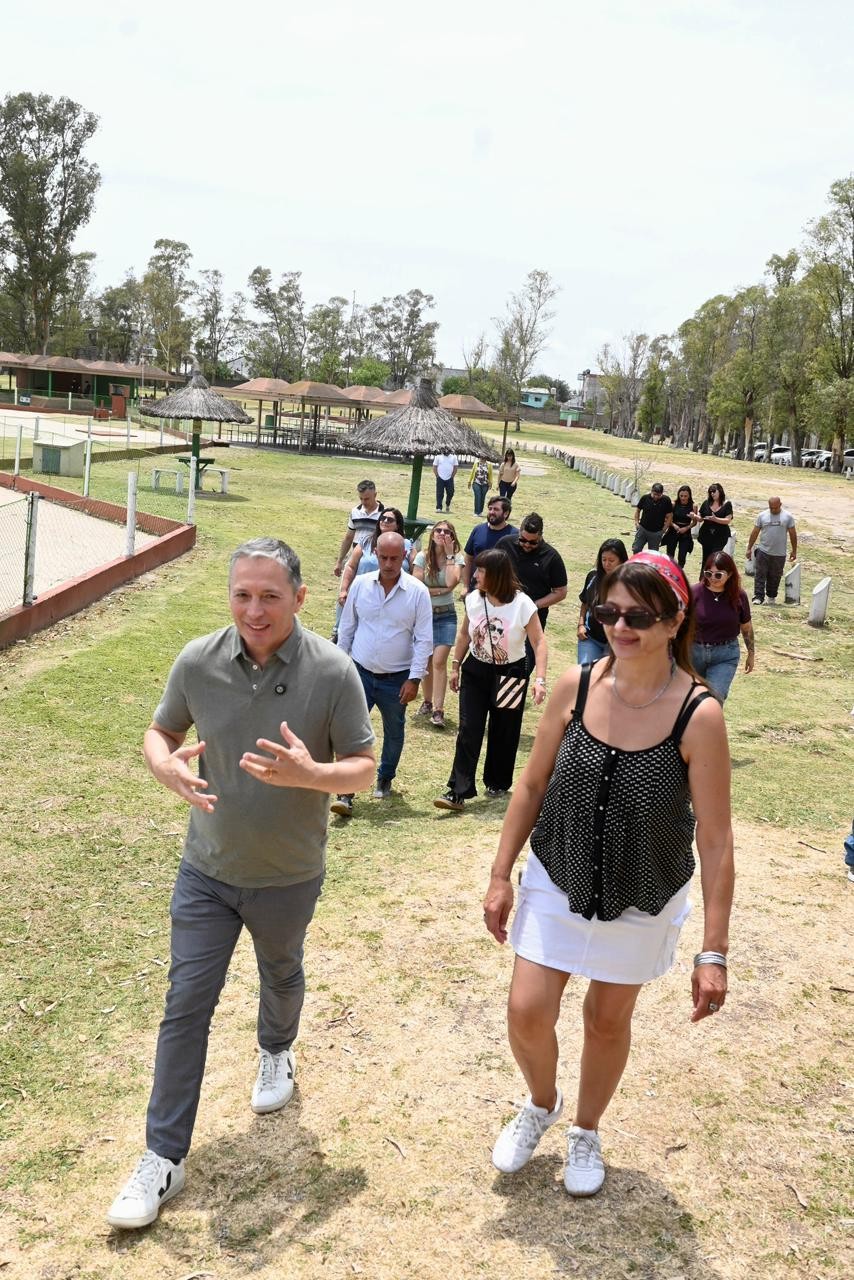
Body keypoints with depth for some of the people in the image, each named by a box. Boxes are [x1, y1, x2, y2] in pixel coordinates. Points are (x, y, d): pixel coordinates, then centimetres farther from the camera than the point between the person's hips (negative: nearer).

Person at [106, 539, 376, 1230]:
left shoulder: (332, 671, -20)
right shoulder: (198, 661, -13)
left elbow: (363, 768, -13)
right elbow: (160, 732, 1)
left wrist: (308, 773, -34)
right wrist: (169, 767, -23)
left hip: (289, 876, -1)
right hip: (207, 869, 1)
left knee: (282, 975, 26)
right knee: (186, 1005, 3)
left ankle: (277, 1052, 59)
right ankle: (164, 1158, 16)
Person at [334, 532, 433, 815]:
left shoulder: (417, 592, -10)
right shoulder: (361, 585, -3)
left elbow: (424, 639, -7)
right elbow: (347, 628, 7)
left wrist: (415, 678, -11)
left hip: (396, 679, -1)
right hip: (361, 673, 1)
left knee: (394, 733, 16)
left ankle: (385, 780, 38)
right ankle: (345, 794, -6)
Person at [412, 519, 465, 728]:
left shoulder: (457, 558, -3)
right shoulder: (422, 557, -4)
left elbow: (451, 582, -21)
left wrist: (449, 554, -16)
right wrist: (442, 590, -12)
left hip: (446, 615, -1)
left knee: (439, 661, -12)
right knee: (426, 661, 7)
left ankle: (438, 710, -13)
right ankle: (427, 702, 24)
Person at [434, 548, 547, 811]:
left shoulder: (522, 604, -19)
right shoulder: (473, 599, -6)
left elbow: (539, 642, -18)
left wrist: (540, 679, -27)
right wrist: (455, 666, 10)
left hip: (510, 674, -3)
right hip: (476, 671, 3)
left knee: (503, 732, 9)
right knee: (468, 730, -7)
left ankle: (498, 783, 32)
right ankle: (458, 792, -9)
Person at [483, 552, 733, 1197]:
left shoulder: (699, 715, -22)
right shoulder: (576, 686, -14)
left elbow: (716, 841, -18)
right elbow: (532, 785, -1)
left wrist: (713, 952, -17)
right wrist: (501, 876, 1)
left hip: (643, 900, -2)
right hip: (557, 880, 2)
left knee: (608, 1020, 16)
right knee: (527, 1013, 2)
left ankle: (587, 1132, 46)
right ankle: (543, 1103, 38)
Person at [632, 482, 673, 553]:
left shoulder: (666, 501, -10)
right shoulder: (645, 498, -8)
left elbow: (669, 516, -3)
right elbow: (638, 510, 7)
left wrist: (664, 529, -6)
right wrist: (636, 522, -1)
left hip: (656, 532, -1)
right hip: (643, 529, 1)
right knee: (636, 549, -1)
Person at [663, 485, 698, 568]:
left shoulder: (693, 506, -4)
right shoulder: (674, 504, -5)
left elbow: (695, 522, 2)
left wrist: (686, 528, -13)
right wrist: (673, 525, -18)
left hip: (685, 534, 0)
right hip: (673, 532, 0)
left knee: (682, 557, -1)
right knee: (670, 556, 2)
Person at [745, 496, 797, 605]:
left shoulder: (788, 516, -1)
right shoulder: (762, 515, 1)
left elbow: (793, 534, 4)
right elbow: (755, 532, 6)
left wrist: (794, 551, 5)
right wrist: (749, 548, 6)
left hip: (779, 554, 0)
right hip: (763, 551, 0)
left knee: (775, 577, 10)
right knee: (760, 575, -5)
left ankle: (771, 596, 24)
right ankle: (758, 597, -5)